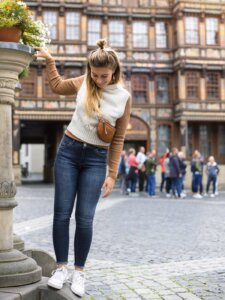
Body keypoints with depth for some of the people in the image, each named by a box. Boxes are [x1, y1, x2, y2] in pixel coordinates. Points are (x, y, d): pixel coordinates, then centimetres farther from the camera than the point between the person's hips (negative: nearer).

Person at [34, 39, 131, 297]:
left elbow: (118, 139, 0)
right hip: (69, 151, 2)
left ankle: (79, 271, 10)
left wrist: (112, 174, -1)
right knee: (62, 213, -1)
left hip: (96, 159, -2)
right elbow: (57, 86, 22)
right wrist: (49, 59, 13)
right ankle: (61, 267, 12)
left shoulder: (123, 97, -3)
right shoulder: (83, 83, 0)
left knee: (84, 217, -5)